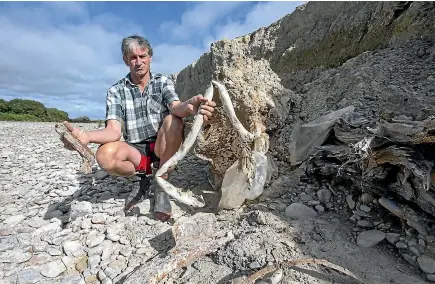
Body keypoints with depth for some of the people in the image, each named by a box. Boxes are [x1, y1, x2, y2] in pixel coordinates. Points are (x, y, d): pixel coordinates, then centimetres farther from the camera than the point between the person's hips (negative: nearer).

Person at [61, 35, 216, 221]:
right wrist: (86, 136, -37)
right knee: (104, 155, -30)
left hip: (162, 147, 0)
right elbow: (113, 131, -14)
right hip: (135, 151, 1)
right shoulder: (115, 91, 0)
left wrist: (189, 107, -49)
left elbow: (176, 107, -23)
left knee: (173, 120, -30)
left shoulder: (163, 82, 0)